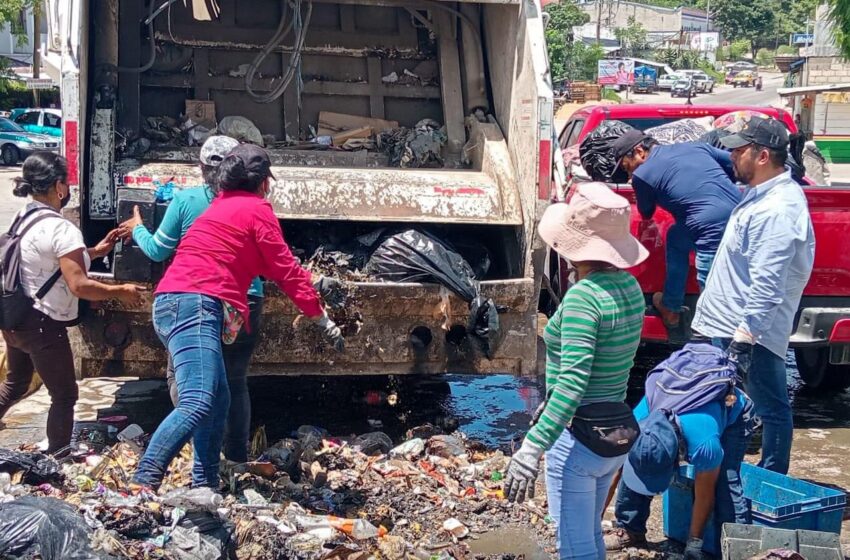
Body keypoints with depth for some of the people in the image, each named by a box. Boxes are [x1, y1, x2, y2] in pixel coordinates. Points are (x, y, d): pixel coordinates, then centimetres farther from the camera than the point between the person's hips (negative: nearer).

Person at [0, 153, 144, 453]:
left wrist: (93, 252, 16)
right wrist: (121, 291, -13)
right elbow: (79, 286, -25)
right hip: (42, 325, -9)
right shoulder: (62, 229, -22)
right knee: (65, 396, 6)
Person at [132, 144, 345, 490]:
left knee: (218, 400, 14)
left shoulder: (223, 205, 27)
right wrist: (322, 318, 9)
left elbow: (267, 266, 37)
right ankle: (142, 485, -32)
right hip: (195, 304, -10)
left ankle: (205, 486, 12)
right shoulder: (257, 209, 2)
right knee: (197, 404, -21)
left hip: (172, 305, 10)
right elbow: (285, 270, 3)